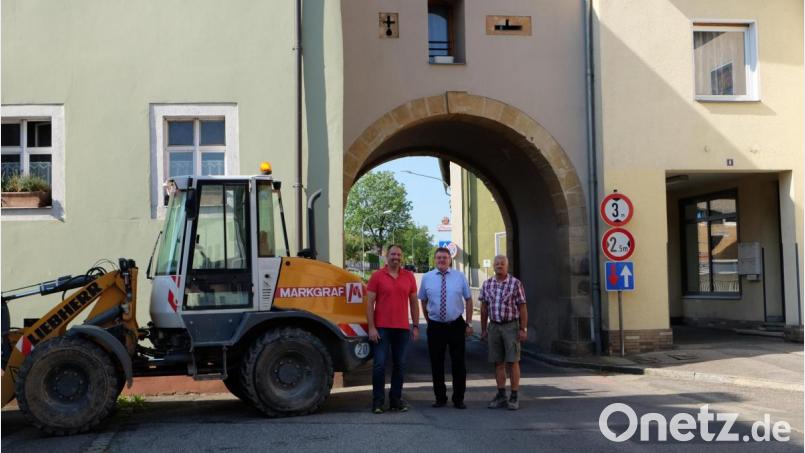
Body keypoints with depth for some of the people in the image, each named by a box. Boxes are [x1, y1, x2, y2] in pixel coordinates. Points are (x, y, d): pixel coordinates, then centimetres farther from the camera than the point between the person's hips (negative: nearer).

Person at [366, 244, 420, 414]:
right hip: (382, 328, -3)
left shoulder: (409, 277, 8)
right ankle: (378, 401, 5)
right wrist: (371, 327, -9)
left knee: (400, 365, 8)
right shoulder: (377, 276, -1)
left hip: (402, 328, 3)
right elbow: (370, 303, -3)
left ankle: (396, 399, 18)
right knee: (379, 364, -3)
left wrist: (416, 326, 8)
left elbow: (414, 302, 12)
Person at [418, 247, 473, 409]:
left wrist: (469, 323, 2)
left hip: (456, 326, -1)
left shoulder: (459, 277, 1)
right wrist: (429, 321, 10)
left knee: (458, 363, 3)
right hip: (435, 327, 1)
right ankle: (440, 398, 21)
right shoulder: (427, 278, 3)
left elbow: (468, 300, 5)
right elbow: (423, 301, 12)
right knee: (436, 364, 7)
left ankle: (458, 399, 15)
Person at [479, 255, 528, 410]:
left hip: (511, 326, -4)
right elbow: (484, 308, 11)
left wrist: (524, 329, -10)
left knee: (513, 362, -3)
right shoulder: (487, 284, 7)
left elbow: (523, 308, -5)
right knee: (498, 363, 7)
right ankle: (501, 396, 14)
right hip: (494, 327, 4)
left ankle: (514, 398, 2)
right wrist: (483, 330, 10)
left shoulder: (515, 283, -5)